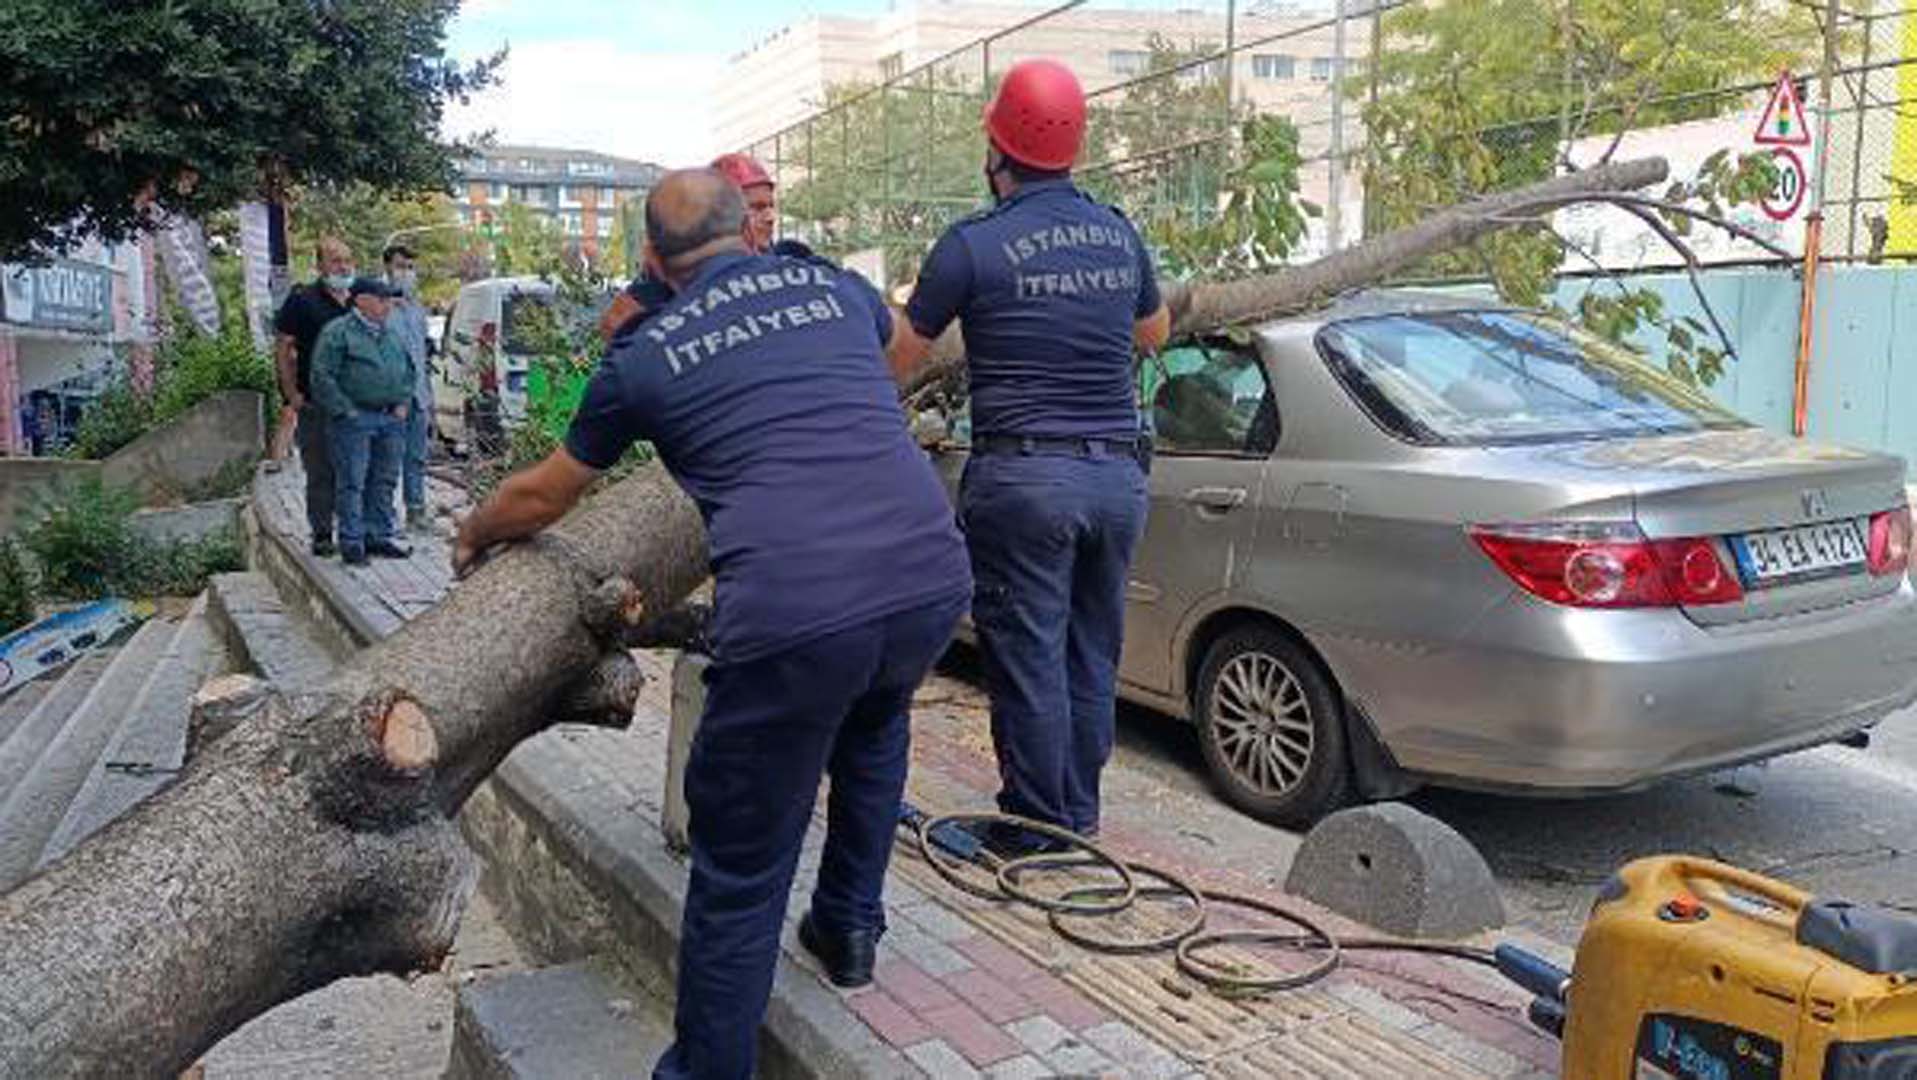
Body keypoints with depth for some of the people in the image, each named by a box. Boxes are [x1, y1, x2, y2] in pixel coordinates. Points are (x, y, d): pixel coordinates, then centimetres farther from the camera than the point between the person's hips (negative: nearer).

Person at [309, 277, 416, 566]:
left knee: (384, 482, 10)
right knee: (352, 483, -4)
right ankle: (352, 542, 1)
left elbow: (408, 371, 25)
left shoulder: (391, 334, 16)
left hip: (391, 419, 6)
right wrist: (347, 412, -14)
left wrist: (403, 404, 12)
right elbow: (322, 377, -11)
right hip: (354, 420, -6)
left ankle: (380, 535, 19)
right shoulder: (337, 333, -6)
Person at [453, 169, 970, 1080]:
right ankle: (850, 927, 46)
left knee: (741, 872, 11)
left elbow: (541, 498, 27)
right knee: (873, 721, 36)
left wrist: (473, 536, 49)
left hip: (791, 615, -4)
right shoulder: (836, 287, 19)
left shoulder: (645, 356, 12)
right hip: (933, 578, 5)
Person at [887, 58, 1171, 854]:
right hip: (1117, 472, 6)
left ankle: (1036, 826, 14)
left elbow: (898, 363, -1)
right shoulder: (1120, 234, 9)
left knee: (1028, 655, 4)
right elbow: (1154, 332, 26)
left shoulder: (973, 245, -8)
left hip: (1023, 475, -6)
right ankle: (1080, 818, 26)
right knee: (1093, 654, 14)